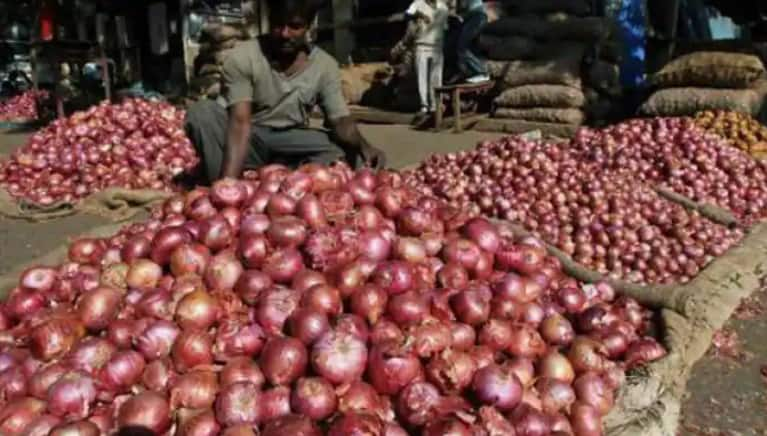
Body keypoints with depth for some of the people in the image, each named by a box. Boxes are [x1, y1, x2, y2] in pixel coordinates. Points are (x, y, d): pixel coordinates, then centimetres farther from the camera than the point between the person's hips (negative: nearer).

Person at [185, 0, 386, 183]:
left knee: (352, 154, -22)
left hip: (291, 141, 2)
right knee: (201, 112, -30)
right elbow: (240, 122, -28)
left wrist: (363, 145, -36)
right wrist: (228, 181, -41)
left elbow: (340, 120, -12)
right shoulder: (241, 57, -17)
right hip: (249, 140, -2)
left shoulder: (325, 66, -7)